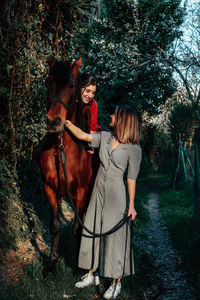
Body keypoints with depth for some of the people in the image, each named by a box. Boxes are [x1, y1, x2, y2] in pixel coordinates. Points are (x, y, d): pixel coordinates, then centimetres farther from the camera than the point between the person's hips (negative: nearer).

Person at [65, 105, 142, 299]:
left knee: (114, 236, 2)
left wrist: (131, 206, -8)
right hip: (98, 192, 6)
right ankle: (92, 275, 29)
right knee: (91, 231, 12)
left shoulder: (134, 149, -11)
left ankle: (117, 283, 18)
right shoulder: (104, 137, 3)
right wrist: (66, 122, 5)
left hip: (116, 196, -6)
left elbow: (131, 179, -9)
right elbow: (82, 136, 10)